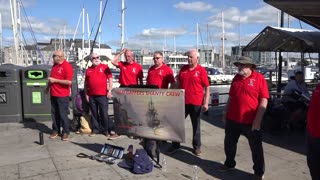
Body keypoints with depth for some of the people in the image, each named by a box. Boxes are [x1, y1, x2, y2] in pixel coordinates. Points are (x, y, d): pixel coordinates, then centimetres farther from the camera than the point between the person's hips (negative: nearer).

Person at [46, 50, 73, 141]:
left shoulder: (67, 66, -14)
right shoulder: (54, 65, 11)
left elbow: (69, 82, -22)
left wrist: (55, 80, -19)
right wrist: (48, 87, 24)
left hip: (62, 95, -8)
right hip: (53, 94, 8)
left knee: (63, 114, 0)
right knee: (54, 113, 12)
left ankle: (66, 132, 11)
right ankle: (56, 130, 24)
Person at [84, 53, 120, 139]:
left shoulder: (105, 67, 0)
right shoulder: (88, 70, 12)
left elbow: (110, 79, -3)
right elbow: (86, 83, 15)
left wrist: (109, 91, -9)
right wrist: (86, 94, 9)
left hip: (103, 95, -4)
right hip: (91, 95, 4)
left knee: (104, 113, -1)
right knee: (94, 113, 10)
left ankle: (107, 130, 8)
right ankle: (95, 129, 21)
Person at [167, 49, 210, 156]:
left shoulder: (201, 70, -7)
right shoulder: (183, 68, 6)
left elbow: (207, 88, -7)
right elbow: (178, 84, 14)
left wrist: (206, 103, -12)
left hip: (196, 103, -4)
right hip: (182, 102, 4)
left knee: (196, 125, 10)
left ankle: (197, 146, 24)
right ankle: (175, 145, 24)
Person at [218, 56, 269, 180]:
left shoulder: (259, 78, -9)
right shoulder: (236, 78, 9)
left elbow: (264, 101, -13)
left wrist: (257, 120, -17)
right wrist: (225, 113, 13)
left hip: (251, 121, -5)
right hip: (232, 119, 6)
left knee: (256, 148, 9)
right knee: (229, 143, 17)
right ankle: (229, 163, 39)